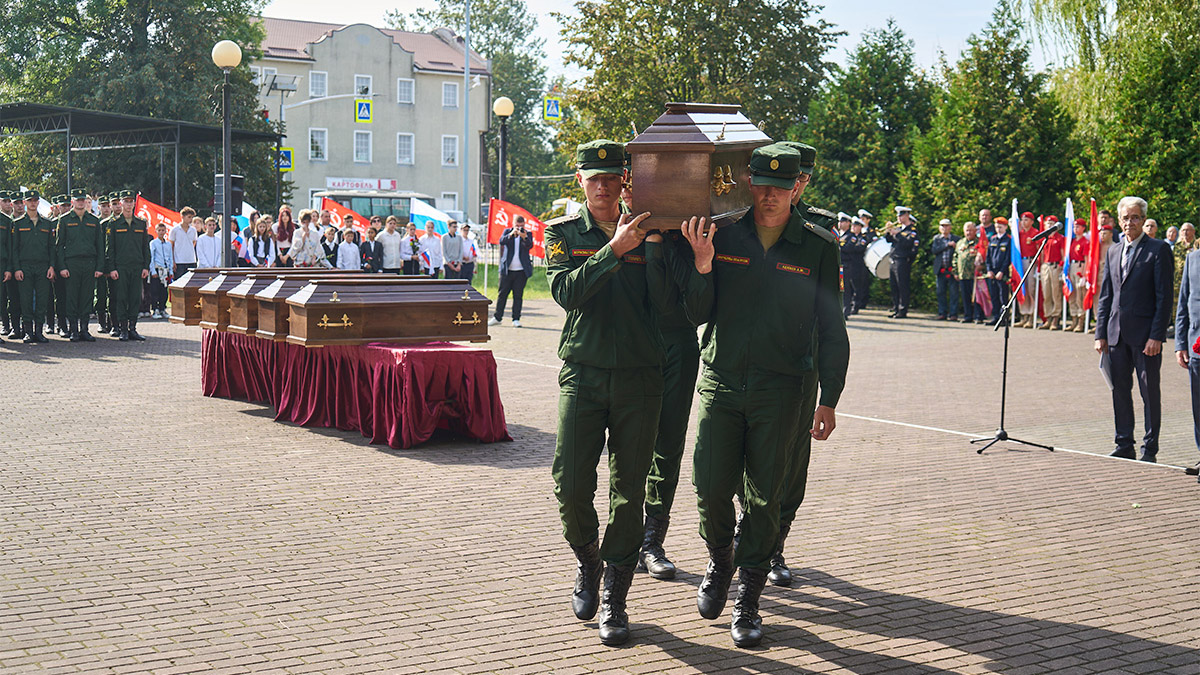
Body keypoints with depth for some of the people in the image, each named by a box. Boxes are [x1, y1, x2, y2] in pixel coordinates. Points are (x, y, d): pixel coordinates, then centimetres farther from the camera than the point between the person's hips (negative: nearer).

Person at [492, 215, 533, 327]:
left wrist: (524, 237, -32)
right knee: (502, 293, 6)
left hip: (521, 271, -1)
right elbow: (501, 241, -12)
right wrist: (511, 234, -29)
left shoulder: (528, 234, 5)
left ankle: (516, 319, 7)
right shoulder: (507, 232, 6)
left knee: (518, 295, 1)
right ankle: (497, 317, 16)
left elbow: (530, 246, -12)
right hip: (507, 270, 1)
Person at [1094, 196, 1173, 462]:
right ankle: (1125, 446, 19)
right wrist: (1101, 333, 8)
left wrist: (1156, 336, -15)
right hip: (1117, 335, 6)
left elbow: (1164, 297, -9)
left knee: (1149, 392, 2)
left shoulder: (1158, 250, -5)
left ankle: (1150, 450, 9)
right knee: (1120, 390, 10)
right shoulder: (1113, 252, 13)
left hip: (1145, 334, -6)